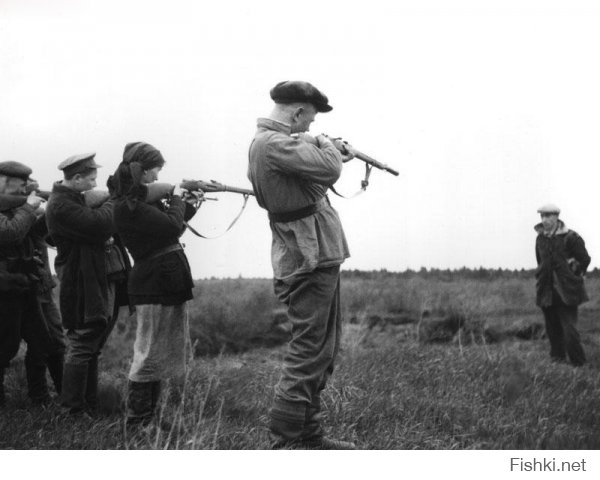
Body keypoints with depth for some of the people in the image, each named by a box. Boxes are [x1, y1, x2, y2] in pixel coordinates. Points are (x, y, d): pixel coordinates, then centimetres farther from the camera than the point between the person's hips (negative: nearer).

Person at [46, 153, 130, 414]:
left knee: (91, 349, 15)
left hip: (107, 283, 9)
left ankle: (91, 405, 23)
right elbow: (100, 225, -26)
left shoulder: (82, 199, 15)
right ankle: (74, 411, 3)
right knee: (81, 349, -4)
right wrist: (114, 200, -10)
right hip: (85, 290, -9)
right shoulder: (60, 205, -15)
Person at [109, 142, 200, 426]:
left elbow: (174, 222, 22)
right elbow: (172, 226, -21)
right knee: (149, 357, -5)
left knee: (169, 353, 14)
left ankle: (148, 417, 21)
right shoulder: (128, 205, -17)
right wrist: (176, 198, -6)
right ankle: (137, 422, 1)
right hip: (154, 287, -10)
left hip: (167, 283, 10)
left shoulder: (143, 198, 13)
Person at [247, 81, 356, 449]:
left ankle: (310, 435, 21)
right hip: (310, 260, -11)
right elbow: (329, 168, -24)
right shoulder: (273, 143, -17)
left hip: (317, 257, 11)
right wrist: (327, 145, -5)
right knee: (309, 351, -8)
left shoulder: (274, 142, 16)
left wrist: (328, 152, 14)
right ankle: (285, 441, -4)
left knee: (323, 350, 15)